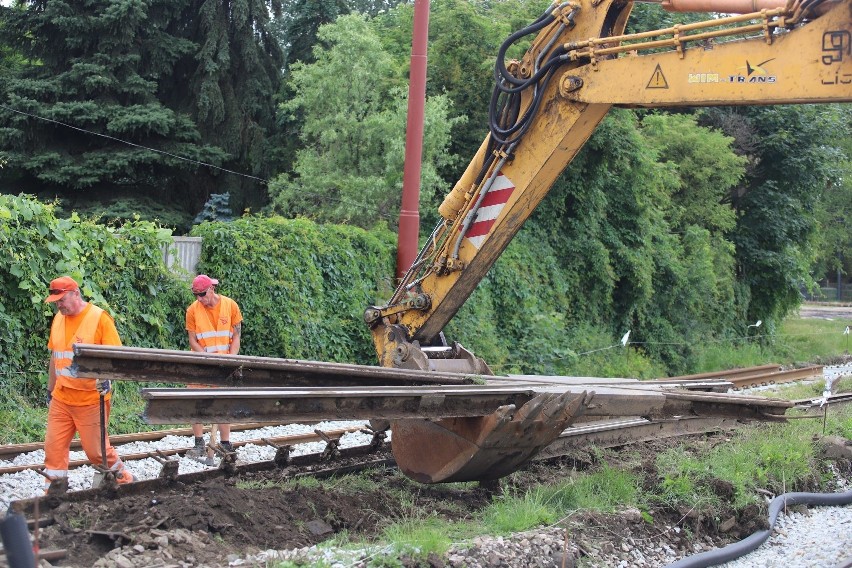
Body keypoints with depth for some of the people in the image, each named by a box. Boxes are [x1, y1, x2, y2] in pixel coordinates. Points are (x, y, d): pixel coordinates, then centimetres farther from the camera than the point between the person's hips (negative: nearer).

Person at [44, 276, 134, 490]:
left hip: (91, 399, -6)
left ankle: (123, 479, 25)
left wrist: (106, 378, -30)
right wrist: (50, 390, 21)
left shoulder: (100, 318, -10)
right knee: (54, 448, 4)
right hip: (60, 399, 6)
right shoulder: (58, 319, 8)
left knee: (96, 449, 3)